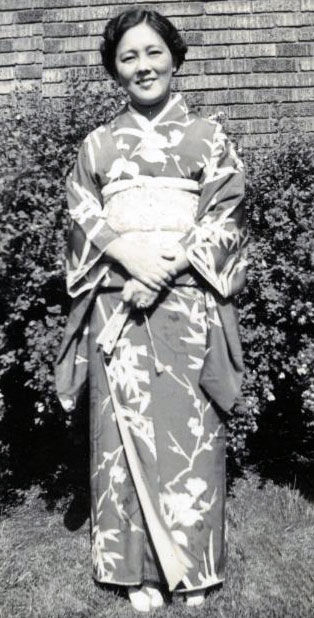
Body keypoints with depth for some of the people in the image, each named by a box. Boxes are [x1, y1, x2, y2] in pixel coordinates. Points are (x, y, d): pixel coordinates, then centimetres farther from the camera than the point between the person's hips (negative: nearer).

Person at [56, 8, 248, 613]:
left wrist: (169, 265, -13)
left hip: (186, 302, -1)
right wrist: (130, 253, -13)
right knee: (125, 426, 0)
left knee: (189, 426, -2)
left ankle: (192, 566, 14)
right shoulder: (98, 143, 15)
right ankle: (138, 568, 14)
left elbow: (224, 218, 1)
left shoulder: (208, 136, 11)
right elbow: (82, 218, 7)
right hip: (116, 302, 2)